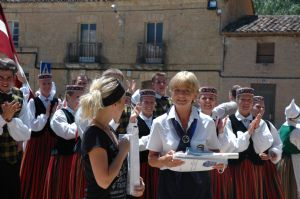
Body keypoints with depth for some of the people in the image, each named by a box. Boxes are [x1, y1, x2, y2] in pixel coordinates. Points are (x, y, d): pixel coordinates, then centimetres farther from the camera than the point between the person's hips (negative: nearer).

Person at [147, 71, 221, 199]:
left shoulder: (207, 122, 1)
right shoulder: (160, 123, -3)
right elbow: (151, 159, 0)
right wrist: (164, 161, -20)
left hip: (199, 183, 1)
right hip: (170, 184, -1)